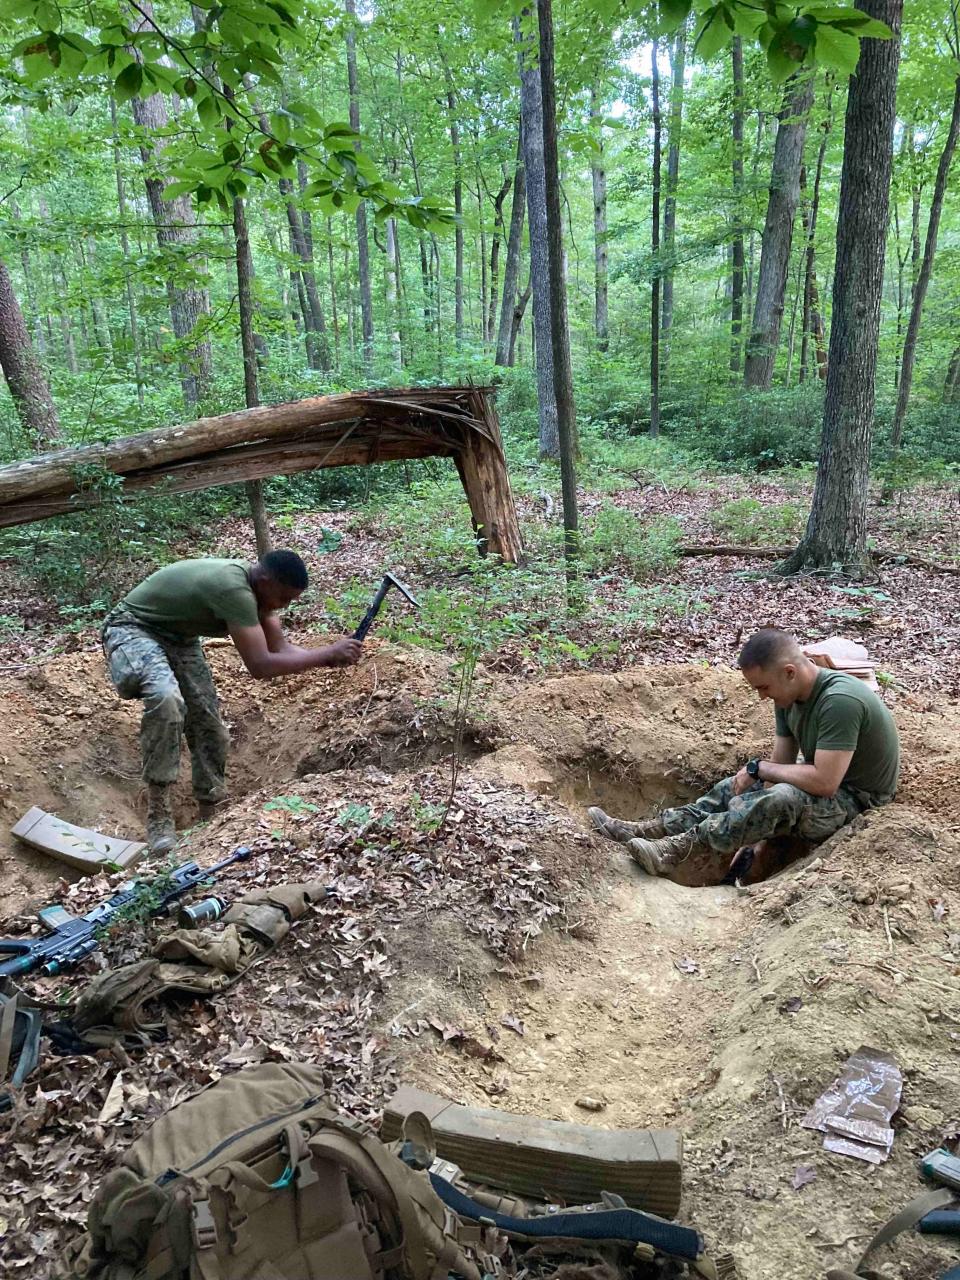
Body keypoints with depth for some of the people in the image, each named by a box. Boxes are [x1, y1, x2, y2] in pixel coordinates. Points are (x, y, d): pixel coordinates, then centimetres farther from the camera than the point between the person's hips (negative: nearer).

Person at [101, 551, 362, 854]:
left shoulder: (254, 587, -7)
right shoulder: (232, 588, -35)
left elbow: (280, 648, -4)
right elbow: (259, 666, -38)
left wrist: (332, 658, -20)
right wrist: (328, 653, -32)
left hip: (177, 636, 9)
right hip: (132, 629, -9)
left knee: (209, 726, 3)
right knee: (166, 697, -36)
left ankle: (209, 815, 18)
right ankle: (158, 816, -26)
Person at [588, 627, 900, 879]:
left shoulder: (839, 701, -32)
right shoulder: (788, 695, -5)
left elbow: (824, 783, -34)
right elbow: (781, 766, -4)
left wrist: (758, 768, -21)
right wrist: (755, 837, -10)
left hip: (858, 799, -9)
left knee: (781, 799, -34)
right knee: (732, 790, 3)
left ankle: (675, 850, -27)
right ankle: (642, 832, -3)